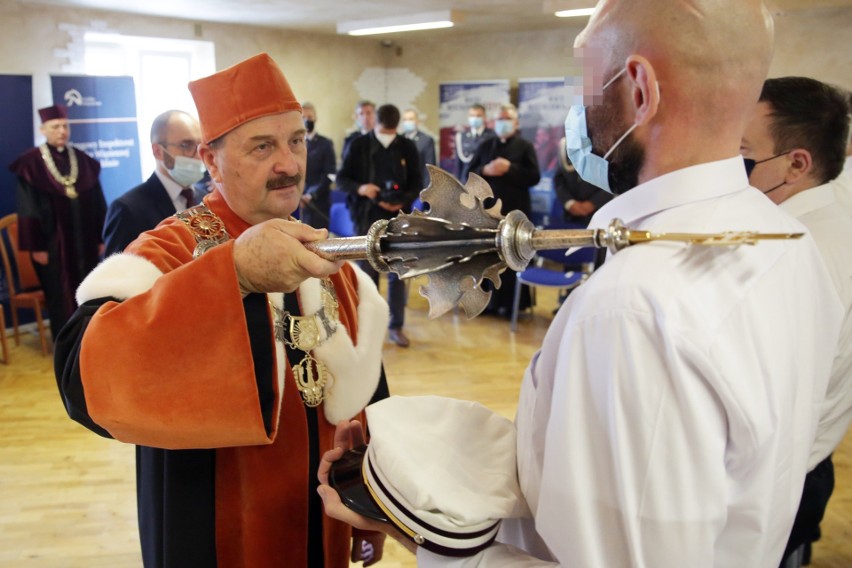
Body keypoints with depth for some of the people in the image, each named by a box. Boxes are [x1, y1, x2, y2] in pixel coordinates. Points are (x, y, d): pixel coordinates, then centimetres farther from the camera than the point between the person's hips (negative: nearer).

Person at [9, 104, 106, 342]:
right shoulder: (31, 162, -5)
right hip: (52, 241, -3)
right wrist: (35, 246, -10)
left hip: (84, 240, 4)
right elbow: (28, 208, -6)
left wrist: (101, 237, 4)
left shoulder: (83, 160, 7)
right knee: (61, 296, 5)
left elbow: (97, 203, 8)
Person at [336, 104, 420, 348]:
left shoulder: (407, 147, 3)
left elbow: (416, 183, 5)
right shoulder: (359, 145, -1)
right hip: (366, 218, -1)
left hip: (398, 219, 1)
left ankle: (396, 326, 15)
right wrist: (359, 188, -20)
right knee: (367, 273, 5)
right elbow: (341, 178, 1)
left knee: (397, 273, 4)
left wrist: (403, 202, -14)